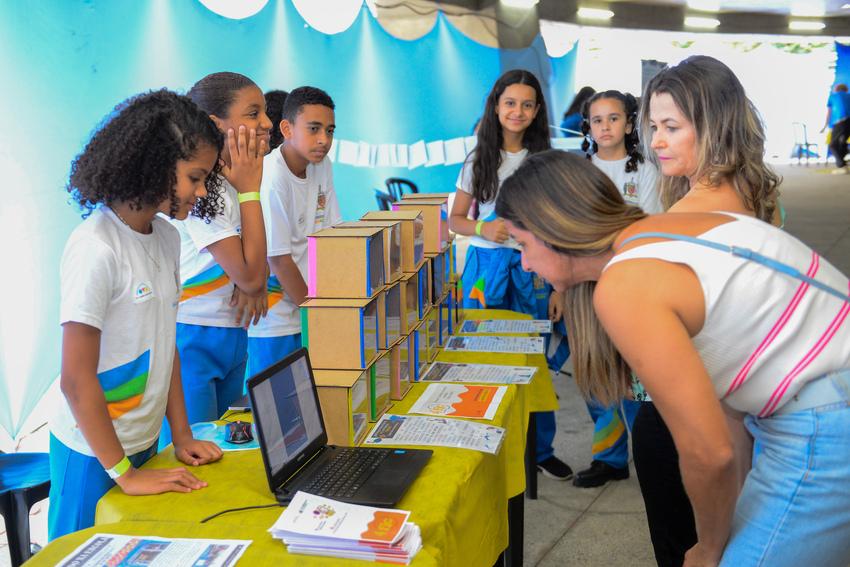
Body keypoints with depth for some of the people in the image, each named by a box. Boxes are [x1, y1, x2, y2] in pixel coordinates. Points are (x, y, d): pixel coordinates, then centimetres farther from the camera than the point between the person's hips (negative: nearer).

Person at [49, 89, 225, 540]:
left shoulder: (167, 237, 3)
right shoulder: (95, 248, -22)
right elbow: (76, 380, -21)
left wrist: (182, 436, 5)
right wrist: (123, 473, -17)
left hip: (145, 442, 8)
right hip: (93, 456, -7)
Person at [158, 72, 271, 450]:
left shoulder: (233, 180, 6)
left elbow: (255, 264, 15)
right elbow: (249, 274, -23)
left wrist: (255, 282, -10)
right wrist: (249, 190, -20)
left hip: (232, 334, 9)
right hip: (192, 341, -9)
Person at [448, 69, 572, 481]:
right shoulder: (478, 161, 6)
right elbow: (455, 218, 10)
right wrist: (482, 228, -12)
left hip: (531, 268, 0)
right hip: (486, 266, 1)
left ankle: (540, 449, 21)